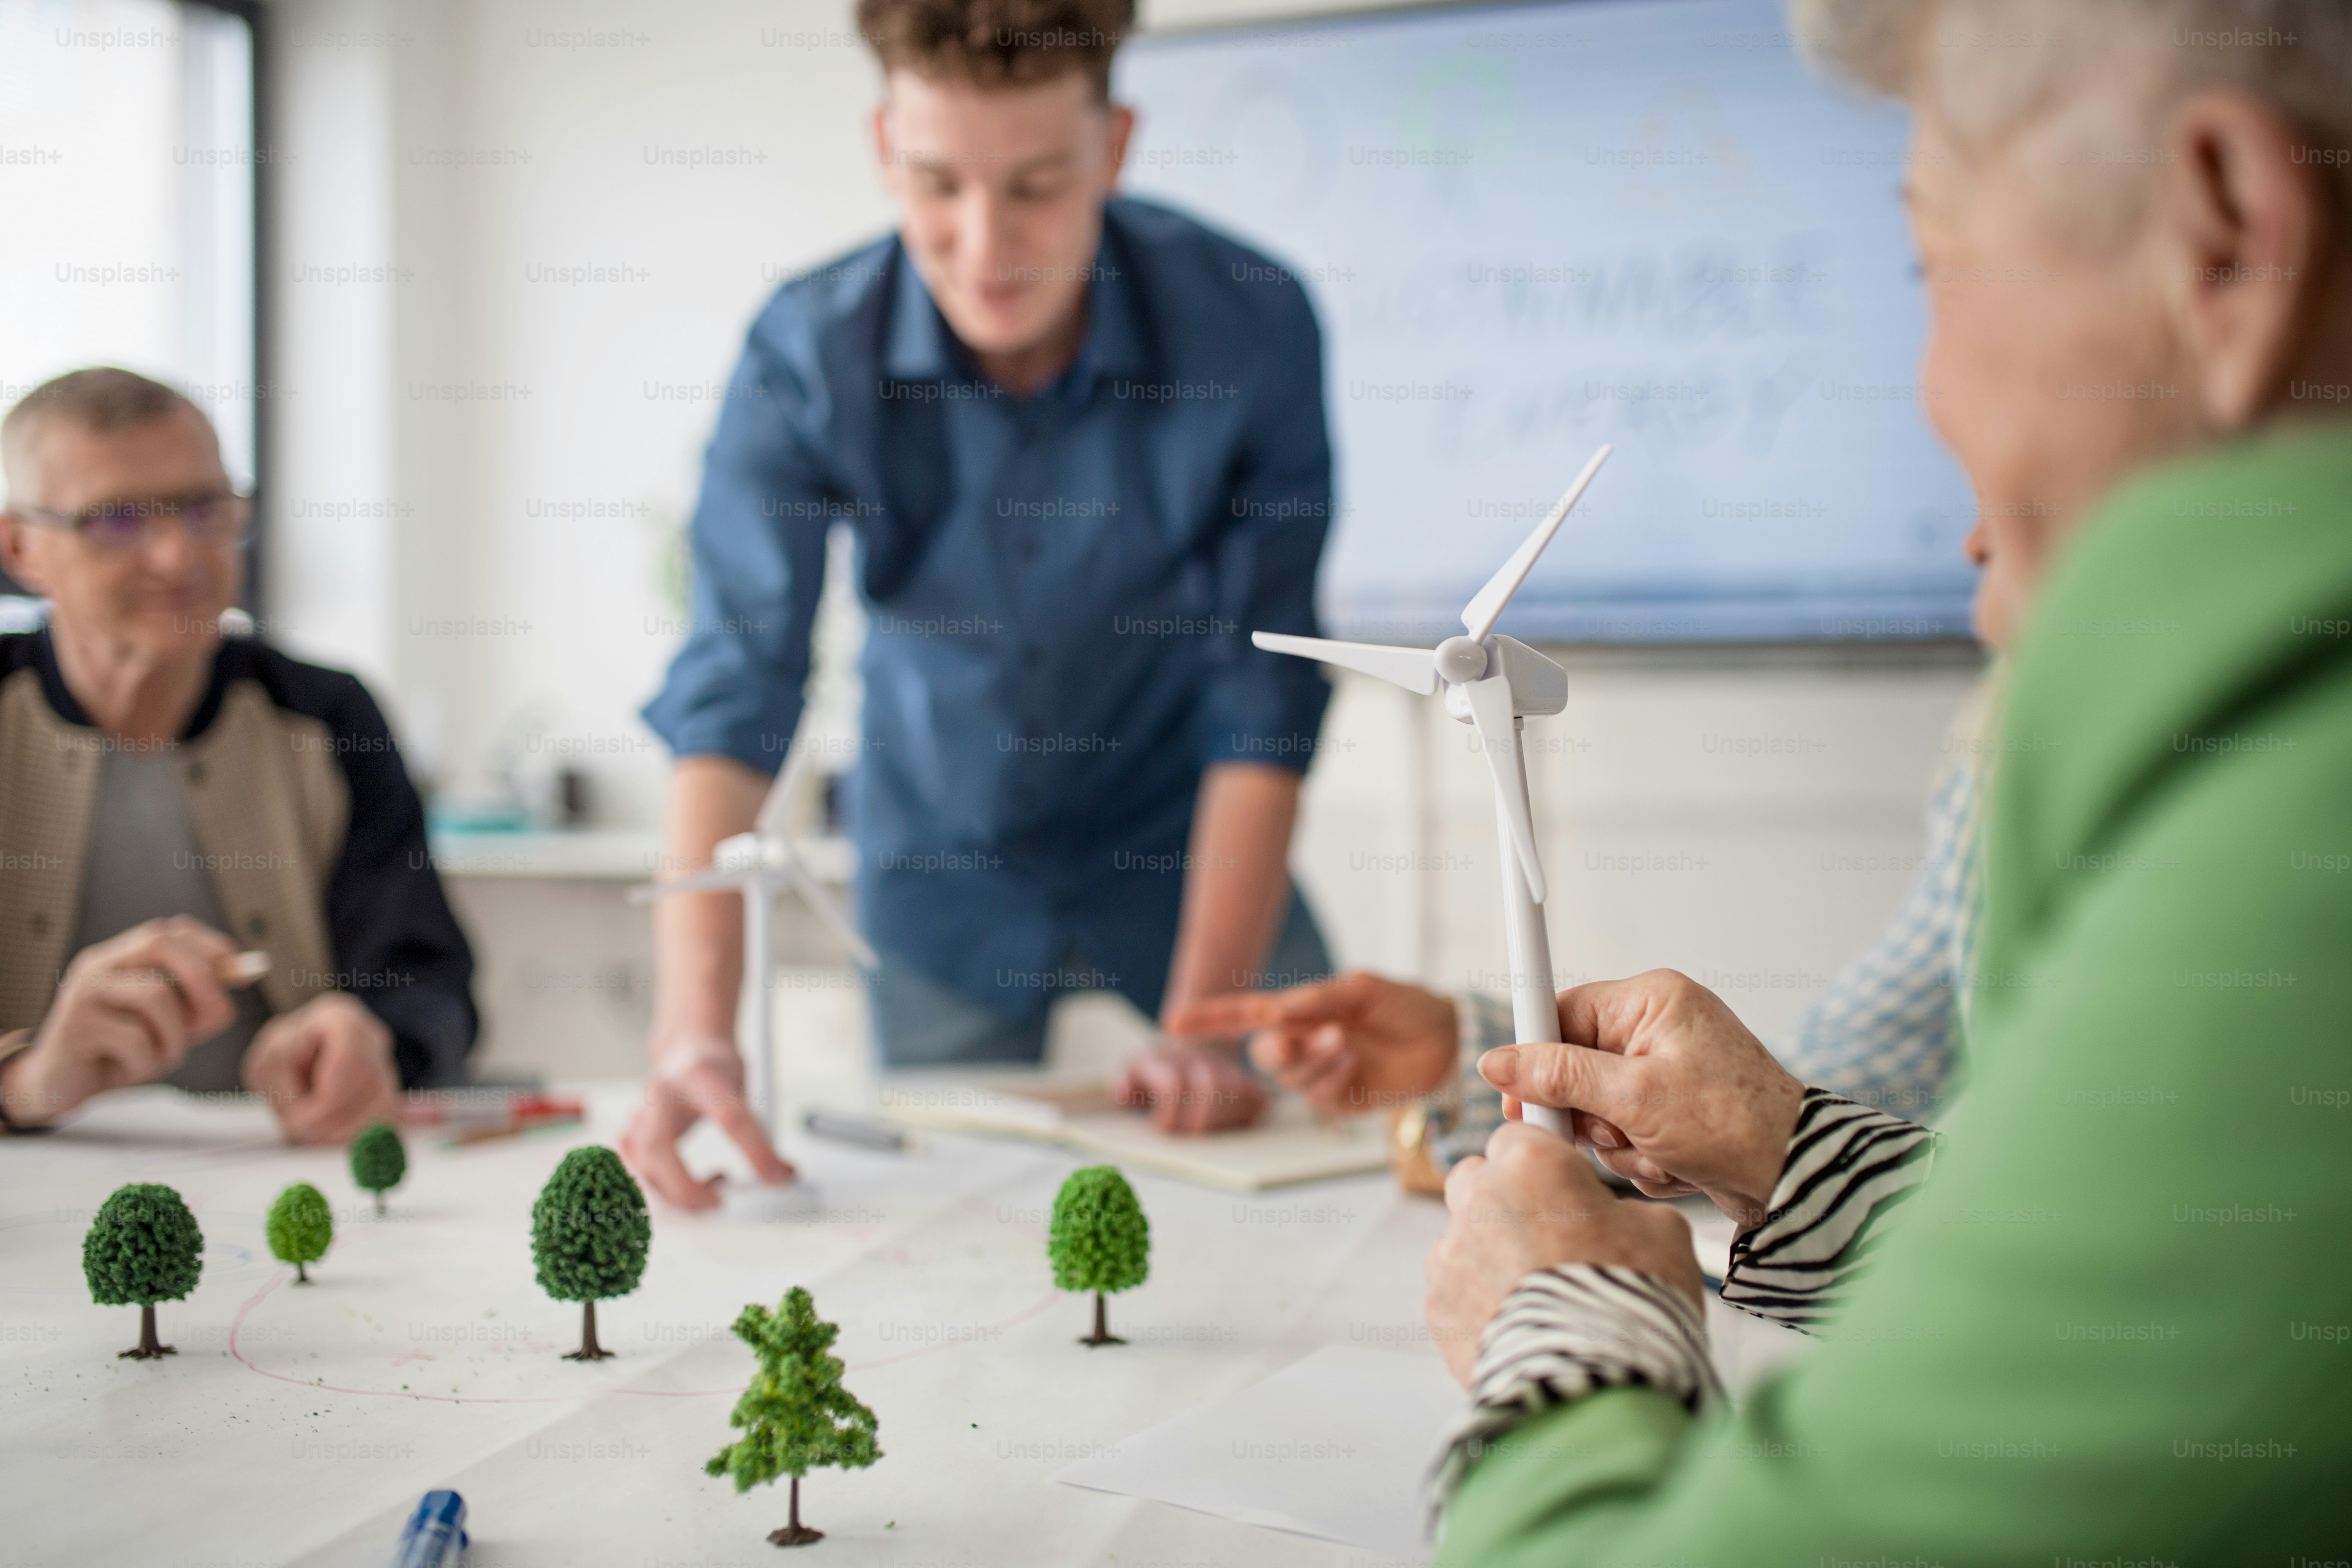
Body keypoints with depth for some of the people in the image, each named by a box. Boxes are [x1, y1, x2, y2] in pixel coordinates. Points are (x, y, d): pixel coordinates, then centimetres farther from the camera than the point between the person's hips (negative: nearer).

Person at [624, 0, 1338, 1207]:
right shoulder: (807, 356, -23)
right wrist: (693, 1032, -44)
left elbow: (1262, 706, -20)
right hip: (940, 885, 1)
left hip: (1188, 858, 0)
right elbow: (732, 701, -30)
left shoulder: (1248, 325, -24)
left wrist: (1200, 1026, -26)